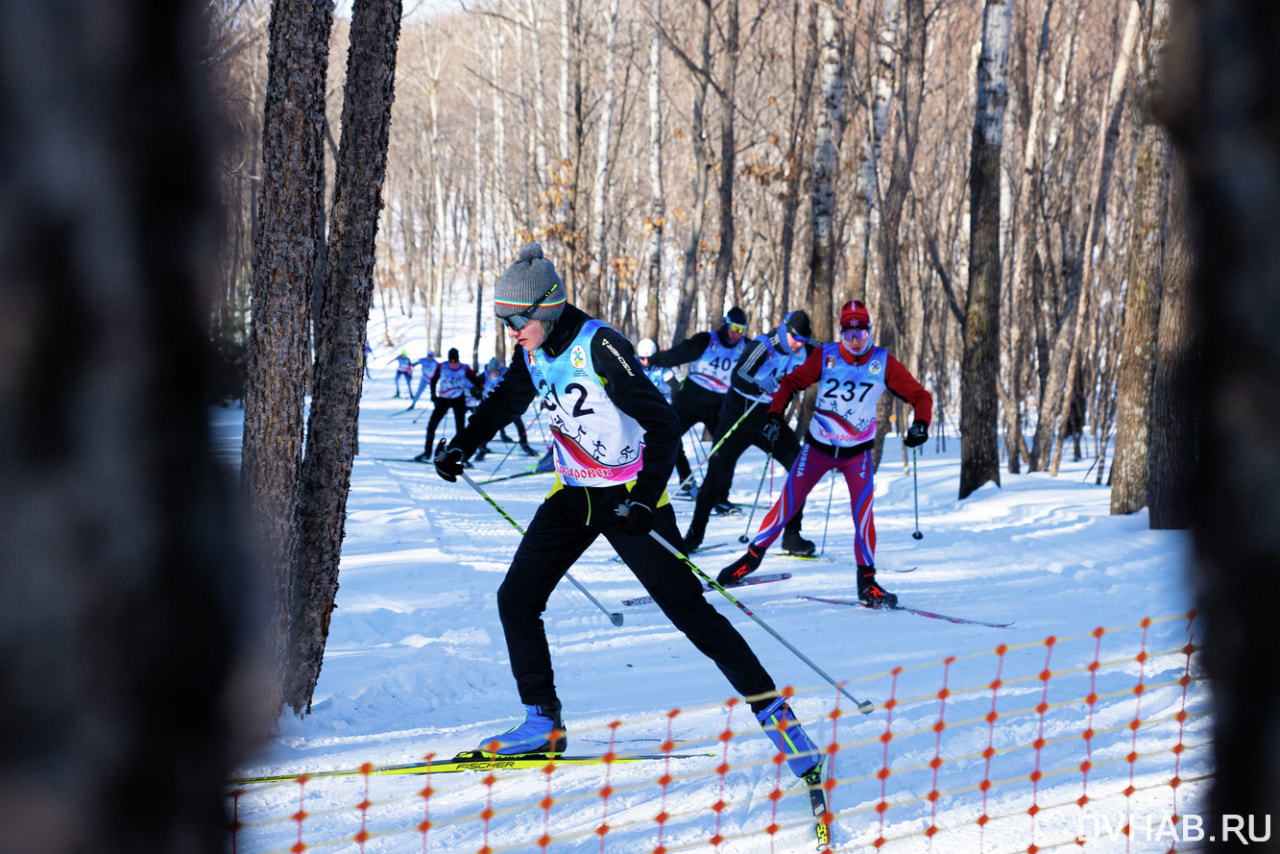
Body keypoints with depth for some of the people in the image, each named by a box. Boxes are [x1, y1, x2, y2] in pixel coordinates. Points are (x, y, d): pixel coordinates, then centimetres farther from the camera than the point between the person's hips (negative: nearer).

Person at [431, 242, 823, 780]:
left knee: (688, 609, -9)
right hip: (572, 494, 7)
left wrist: (646, 499, -37)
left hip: (630, 495, -7)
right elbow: (506, 401, 21)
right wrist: (462, 445, 8)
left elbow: (663, 425, -26)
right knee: (517, 598, -1)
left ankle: (772, 710, -2)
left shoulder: (600, 347, -23)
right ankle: (543, 723, 8)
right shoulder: (533, 353, -1)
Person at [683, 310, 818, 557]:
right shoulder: (762, 347, -20)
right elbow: (737, 377, -31)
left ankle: (791, 536, -1)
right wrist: (761, 385, -46)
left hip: (770, 423, 5)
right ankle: (695, 534, 17)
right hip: (739, 421, -5)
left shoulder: (803, 352, -3)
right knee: (716, 478, -3)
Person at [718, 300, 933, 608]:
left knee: (863, 512, -16)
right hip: (818, 446, 0)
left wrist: (920, 424, -25)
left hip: (857, 452, 0)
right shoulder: (825, 356, -10)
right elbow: (790, 383, -1)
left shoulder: (883, 363, -9)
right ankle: (752, 556, 19)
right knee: (787, 505, 1)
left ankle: (867, 582, -5)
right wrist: (774, 416, -15)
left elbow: (920, 395, -6)